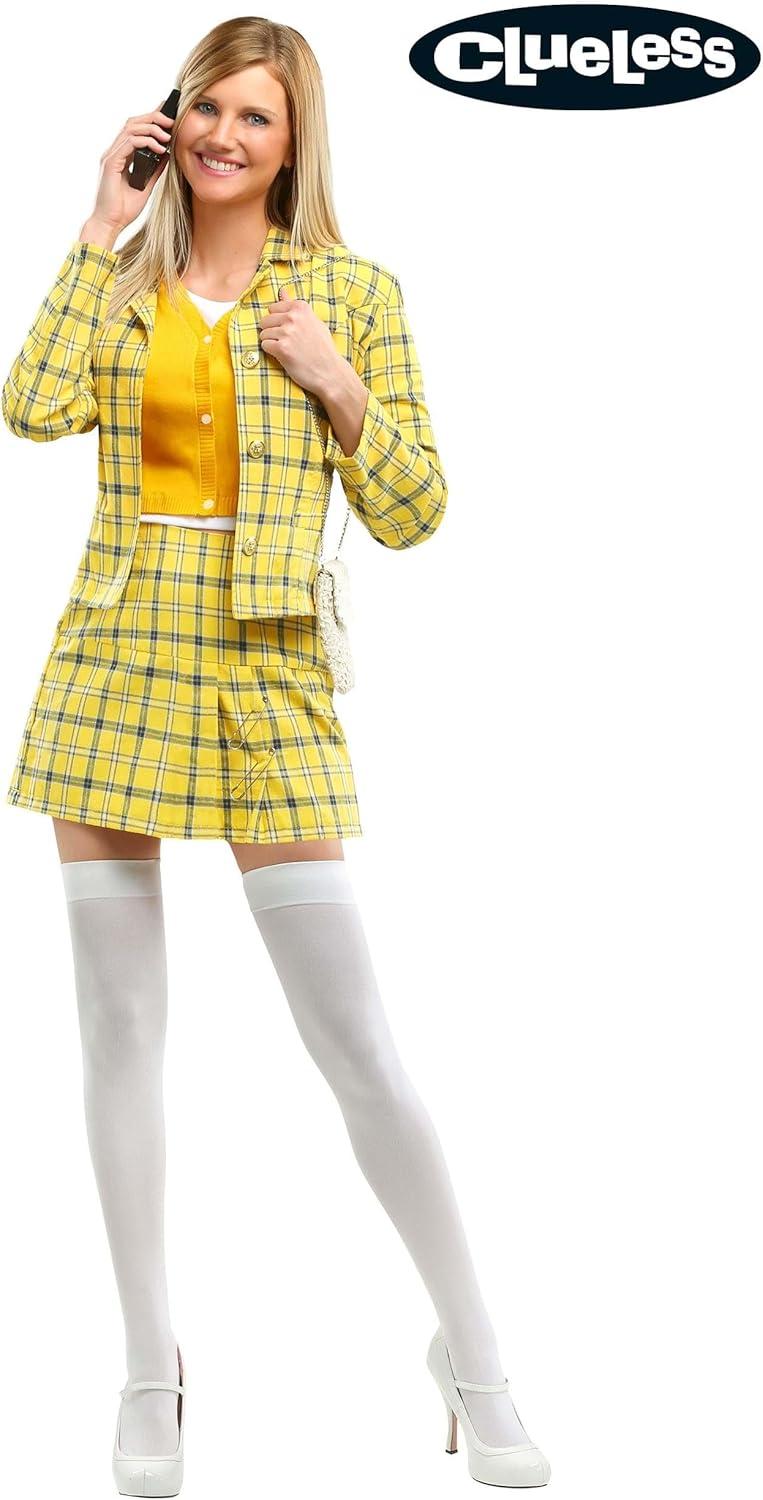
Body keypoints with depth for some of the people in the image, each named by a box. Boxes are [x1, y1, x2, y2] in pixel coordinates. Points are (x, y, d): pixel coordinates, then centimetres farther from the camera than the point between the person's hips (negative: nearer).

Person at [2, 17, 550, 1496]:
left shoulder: (351, 290, 4)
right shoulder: (122, 279, 9)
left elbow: (413, 515, 3)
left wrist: (342, 389, -10)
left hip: (268, 673, -2)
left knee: (356, 1042, -4)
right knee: (121, 1030, 6)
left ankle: (471, 1349, 15)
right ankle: (151, 1369, 21)